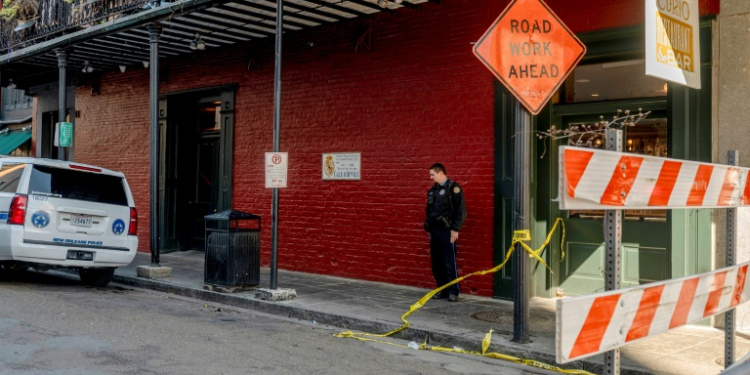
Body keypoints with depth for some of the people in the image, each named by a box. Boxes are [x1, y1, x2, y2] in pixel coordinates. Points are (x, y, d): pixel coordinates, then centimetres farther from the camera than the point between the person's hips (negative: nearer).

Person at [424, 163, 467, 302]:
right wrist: (428, 225, 16)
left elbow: (461, 211, -11)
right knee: (436, 263, 8)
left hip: (447, 231, -7)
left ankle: (453, 291, 3)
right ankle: (443, 290, 18)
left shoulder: (453, 188, -7)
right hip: (434, 230, 7)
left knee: (449, 263, -6)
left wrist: (455, 229, -14)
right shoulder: (432, 190, 16)